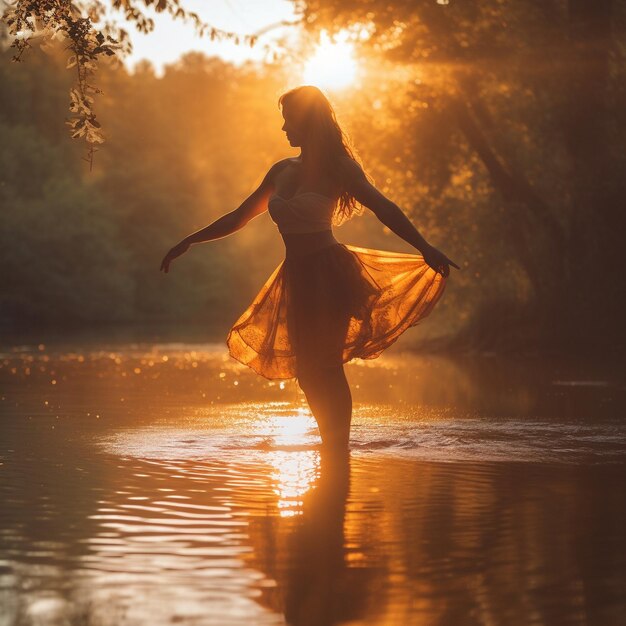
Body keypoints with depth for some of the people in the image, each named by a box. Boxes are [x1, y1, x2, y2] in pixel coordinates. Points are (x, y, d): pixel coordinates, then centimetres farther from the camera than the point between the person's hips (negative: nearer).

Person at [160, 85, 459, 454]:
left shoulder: (336, 168, -3)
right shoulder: (282, 171, 14)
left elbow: (382, 207, -12)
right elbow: (239, 218, 23)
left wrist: (425, 248, -25)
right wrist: (189, 242, 23)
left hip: (328, 273, -6)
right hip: (297, 276, 6)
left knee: (325, 368, -11)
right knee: (308, 372, 5)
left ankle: (338, 454, -9)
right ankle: (334, 454, 12)